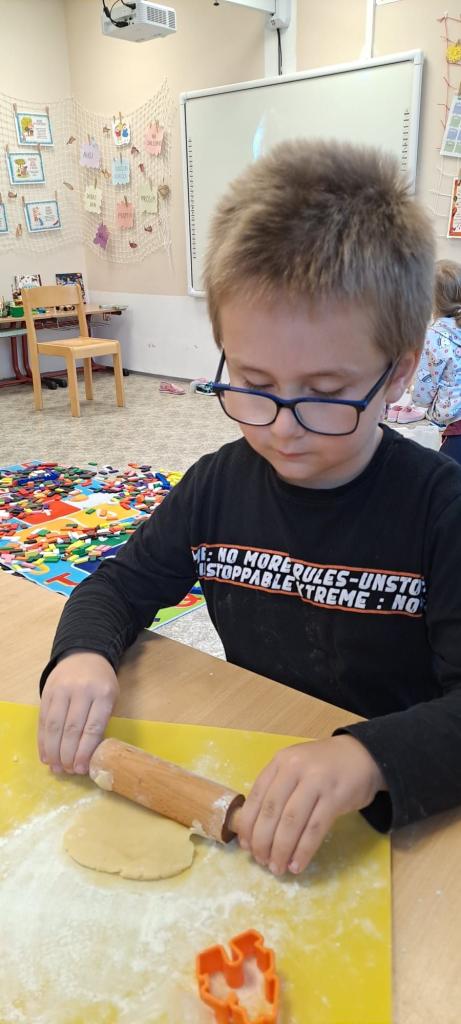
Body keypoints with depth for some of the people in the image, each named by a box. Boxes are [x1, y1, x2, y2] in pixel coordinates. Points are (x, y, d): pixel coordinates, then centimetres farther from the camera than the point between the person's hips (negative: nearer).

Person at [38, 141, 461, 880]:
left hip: (391, 819, -3)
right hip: (241, 780, 4)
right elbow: (121, 583, 5)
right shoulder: (219, 484, -4)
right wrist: (84, 653, -15)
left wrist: (370, 759, -40)